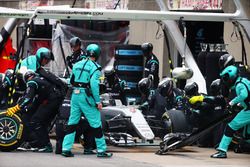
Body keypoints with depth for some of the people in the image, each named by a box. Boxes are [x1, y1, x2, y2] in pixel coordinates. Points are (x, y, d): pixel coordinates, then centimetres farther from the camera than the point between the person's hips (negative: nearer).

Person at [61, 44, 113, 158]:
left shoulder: (77, 65, 11)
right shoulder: (95, 67, -10)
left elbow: (71, 81, 18)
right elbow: (94, 85, -19)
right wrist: (98, 101, -15)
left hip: (75, 95, 6)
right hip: (86, 97, -6)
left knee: (72, 122, 10)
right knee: (96, 123, 2)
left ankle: (66, 149, 6)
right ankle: (101, 150, 6)